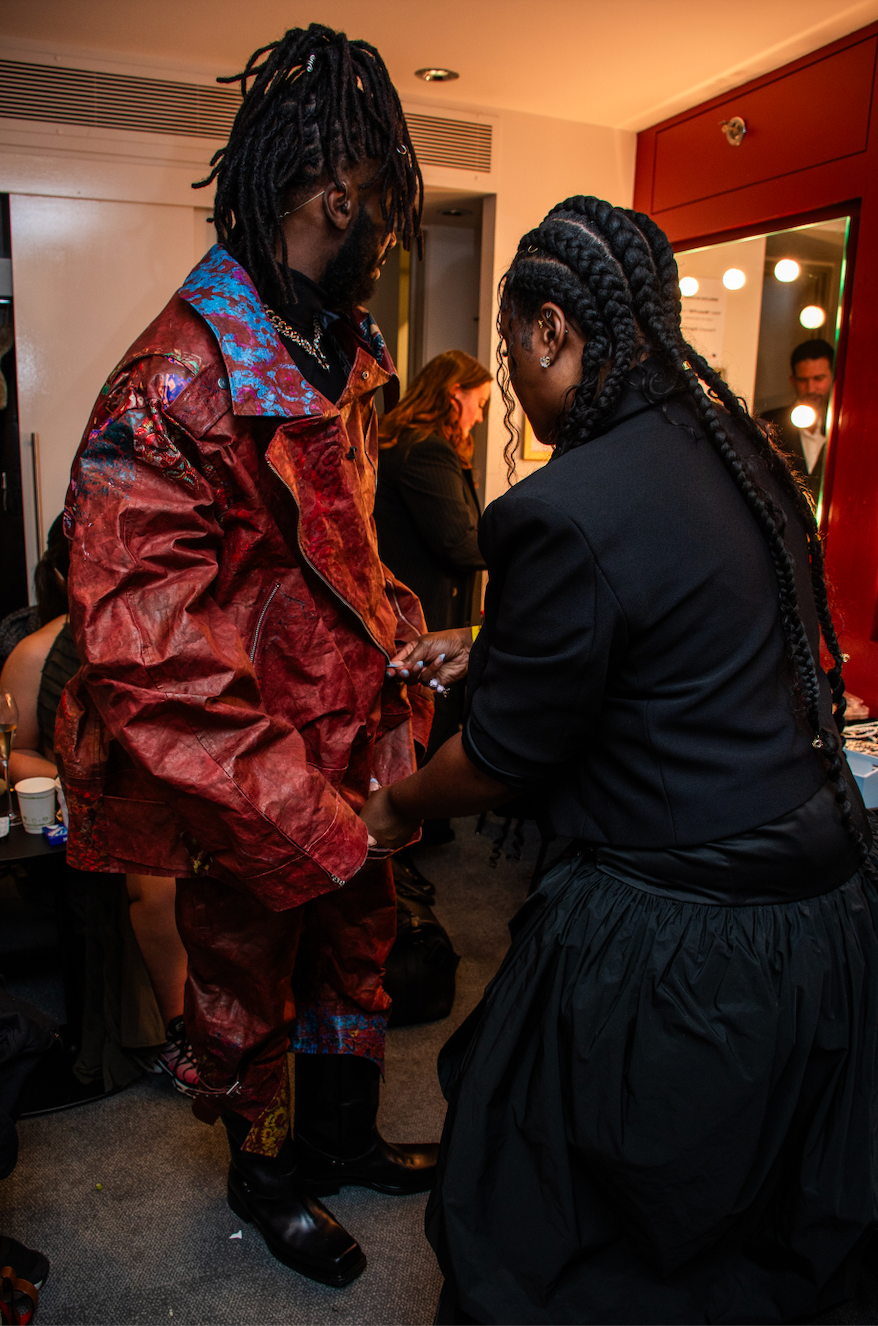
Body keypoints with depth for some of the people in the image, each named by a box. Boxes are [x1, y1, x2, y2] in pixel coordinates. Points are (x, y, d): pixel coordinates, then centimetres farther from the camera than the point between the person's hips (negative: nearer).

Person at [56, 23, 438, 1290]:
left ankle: (339, 1136, 49)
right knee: (247, 974, 15)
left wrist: (401, 642, 1)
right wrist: (311, 822, -29)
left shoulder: (336, 354, 4)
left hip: (335, 744, 8)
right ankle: (261, 1170, 45)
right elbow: (150, 666, -29)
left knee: (356, 930, 22)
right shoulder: (179, 387, -25)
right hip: (236, 777, -8)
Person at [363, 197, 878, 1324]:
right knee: (746, 1235, 33)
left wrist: (395, 809, 6)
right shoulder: (736, 455, 2)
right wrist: (491, 647, 19)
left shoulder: (569, 511, -25)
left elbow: (505, 755, -14)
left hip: (672, 955, -8)